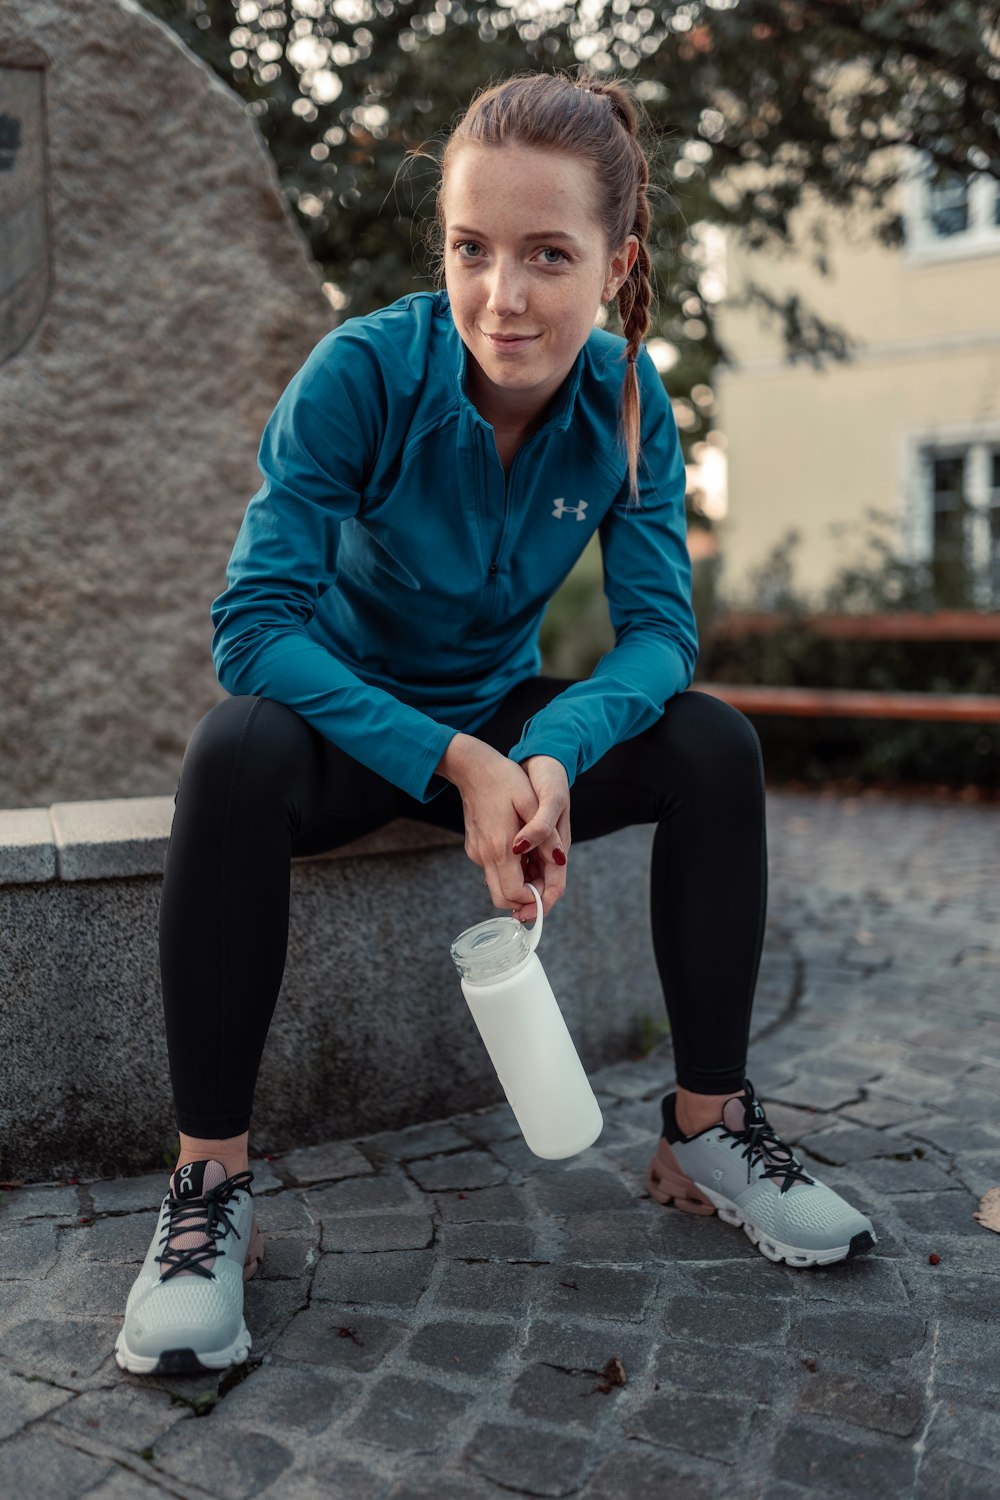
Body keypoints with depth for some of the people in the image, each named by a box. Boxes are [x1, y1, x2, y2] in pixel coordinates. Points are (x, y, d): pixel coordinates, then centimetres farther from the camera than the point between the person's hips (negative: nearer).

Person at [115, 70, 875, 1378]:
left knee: (717, 750, -19)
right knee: (236, 756, -36)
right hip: (347, 719, -3)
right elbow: (254, 622, -27)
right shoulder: (363, 373, -22)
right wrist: (454, 764, -38)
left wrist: (553, 756, -36)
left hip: (503, 719, 4)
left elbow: (659, 626, -14)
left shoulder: (627, 396, -10)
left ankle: (707, 1132, -5)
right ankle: (208, 1185, -25)